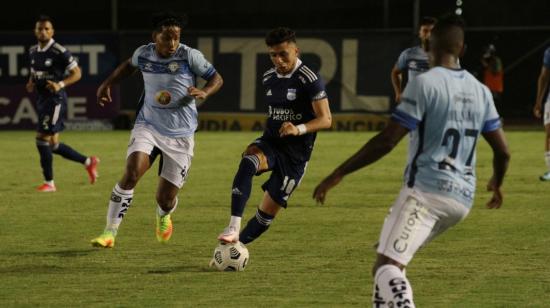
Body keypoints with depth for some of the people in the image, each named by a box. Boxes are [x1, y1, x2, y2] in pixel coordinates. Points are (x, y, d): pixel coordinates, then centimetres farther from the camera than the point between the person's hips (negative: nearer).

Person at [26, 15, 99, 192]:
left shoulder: (59, 52, -13)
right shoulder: (33, 51, 10)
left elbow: (77, 73, -9)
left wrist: (60, 84, -23)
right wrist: (31, 84, 6)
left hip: (55, 99, -8)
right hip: (42, 99, 8)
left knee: (42, 139, -11)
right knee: (52, 144, 10)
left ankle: (49, 183, -1)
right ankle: (88, 162, 26)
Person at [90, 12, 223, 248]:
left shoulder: (189, 56, -11)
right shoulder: (143, 54, -1)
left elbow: (216, 79, -3)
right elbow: (130, 65, 23)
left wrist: (204, 92, -23)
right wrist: (107, 84, 17)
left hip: (180, 134, -1)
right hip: (148, 125, 1)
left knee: (166, 199, 3)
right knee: (131, 173, -25)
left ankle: (163, 217, 44)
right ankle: (110, 233, -18)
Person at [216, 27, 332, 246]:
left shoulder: (310, 80, -13)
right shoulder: (268, 78, 8)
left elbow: (326, 120, -17)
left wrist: (299, 129, -32)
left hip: (296, 153, -4)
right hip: (270, 144, 4)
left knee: (269, 209, -3)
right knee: (248, 161, -32)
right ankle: (233, 228, -40)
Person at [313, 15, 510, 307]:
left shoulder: (424, 84, -8)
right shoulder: (480, 92, 12)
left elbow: (387, 140, -14)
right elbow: (503, 151, 16)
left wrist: (338, 174, -9)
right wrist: (496, 183, 37)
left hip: (424, 191, -8)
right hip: (461, 198, 8)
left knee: (386, 266, -18)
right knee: (390, 258, 24)